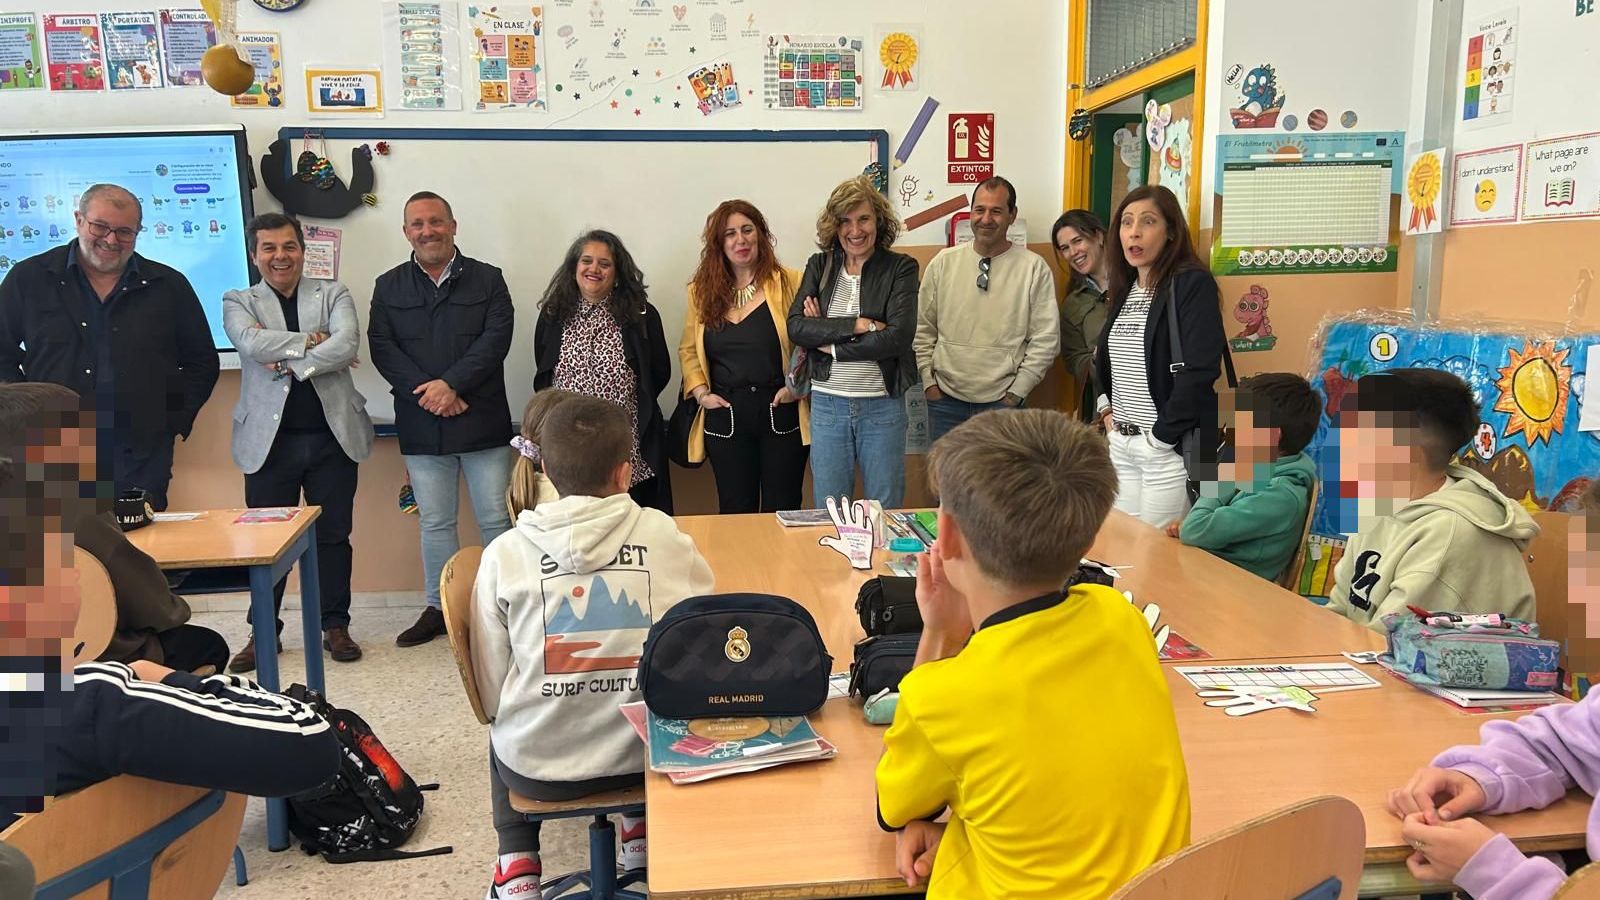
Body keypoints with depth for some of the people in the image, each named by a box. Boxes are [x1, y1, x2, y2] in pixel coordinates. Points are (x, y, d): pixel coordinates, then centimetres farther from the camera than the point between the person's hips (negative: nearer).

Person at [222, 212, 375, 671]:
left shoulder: (333, 294, 8)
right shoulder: (238, 302, 7)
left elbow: (348, 344, -11)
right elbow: (254, 345, -14)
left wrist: (289, 361, -15)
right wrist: (312, 341, -12)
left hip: (332, 434, 0)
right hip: (270, 439, 0)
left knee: (334, 534, 7)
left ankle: (336, 626, 19)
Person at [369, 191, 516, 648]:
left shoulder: (487, 279, 4)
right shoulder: (389, 286, 10)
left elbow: (496, 339, -8)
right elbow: (382, 348, 0)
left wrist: (451, 384, -18)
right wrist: (428, 393, -14)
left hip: (483, 421, -2)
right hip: (421, 426, 2)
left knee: (496, 520, 2)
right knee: (435, 523, 11)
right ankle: (439, 607, 22)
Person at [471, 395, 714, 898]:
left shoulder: (505, 553, -12)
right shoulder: (666, 536, -10)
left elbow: (490, 685, -4)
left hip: (539, 765, 0)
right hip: (650, 750, 1)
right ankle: (642, 835, 41)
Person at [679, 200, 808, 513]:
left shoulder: (790, 283, -3)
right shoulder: (702, 290, 8)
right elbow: (688, 350, 14)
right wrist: (700, 392, 1)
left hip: (781, 414, -2)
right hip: (726, 416, 3)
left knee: (781, 512, 6)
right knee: (735, 512, 10)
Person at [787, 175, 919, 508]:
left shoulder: (901, 268, -3)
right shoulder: (819, 266, 5)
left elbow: (898, 336, -16)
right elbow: (796, 327, -8)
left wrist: (829, 342, -11)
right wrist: (859, 325, -17)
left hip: (883, 405, -2)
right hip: (827, 404, 2)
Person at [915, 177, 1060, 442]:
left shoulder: (1035, 268, -4)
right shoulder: (943, 262, 3)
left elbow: (1046, 340, -4)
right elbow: (923, 329, 7)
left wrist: (1016, 393, -5)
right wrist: (929, 382, 2)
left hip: (1002, 402, -2)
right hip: (945, 399, 2)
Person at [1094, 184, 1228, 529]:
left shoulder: (1193, 284, -11)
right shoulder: (1123, 288, 13)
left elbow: (1200, 370, -20)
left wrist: (1163, 436, -17)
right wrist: (1104, 408, 9)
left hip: (1170, 449, -7)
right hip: (1119, 445, 7)